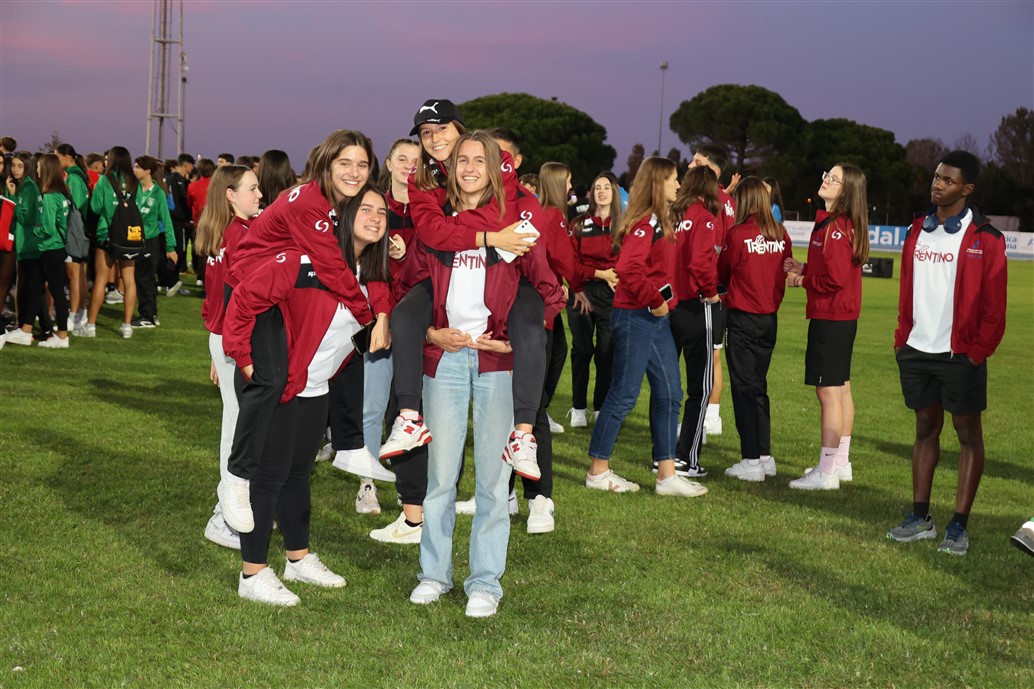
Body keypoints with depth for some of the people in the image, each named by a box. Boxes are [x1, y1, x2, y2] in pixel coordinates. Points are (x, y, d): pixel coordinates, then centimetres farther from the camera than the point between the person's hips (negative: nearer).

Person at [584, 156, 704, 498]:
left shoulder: (660, 221, 15)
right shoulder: (643, 223, -15)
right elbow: (629, 269, -26)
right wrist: (654, 299, -20)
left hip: (656, 318, 10)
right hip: (635, 317, -10)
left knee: (669, 393, 10)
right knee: (624, 394, -2)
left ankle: (667, 475, 15)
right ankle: (598, 472, 9)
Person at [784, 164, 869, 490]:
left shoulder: (834, 227, -18)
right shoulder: (844, 225, 13)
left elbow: (835, 278, -23)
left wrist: (803, 281, -9)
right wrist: (804, 269, 8)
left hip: (830, 317, -11)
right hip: (843, 316, 11)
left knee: (828, 390, -7)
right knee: (840, 388, 16)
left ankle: (827, 472, -4)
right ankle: (841, 463, 26)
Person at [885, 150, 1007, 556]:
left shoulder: (985, 239, -6)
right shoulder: (918, 230, 10)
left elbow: (994, 305, -7)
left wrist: (979, 350, -12)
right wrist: (902, 338, 8)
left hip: (960, 354, -5)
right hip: (917, 350, 5)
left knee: (968, 433, 2)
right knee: (926, 429, 12)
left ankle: (959, 526, 6)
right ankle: (921, 518, 19)